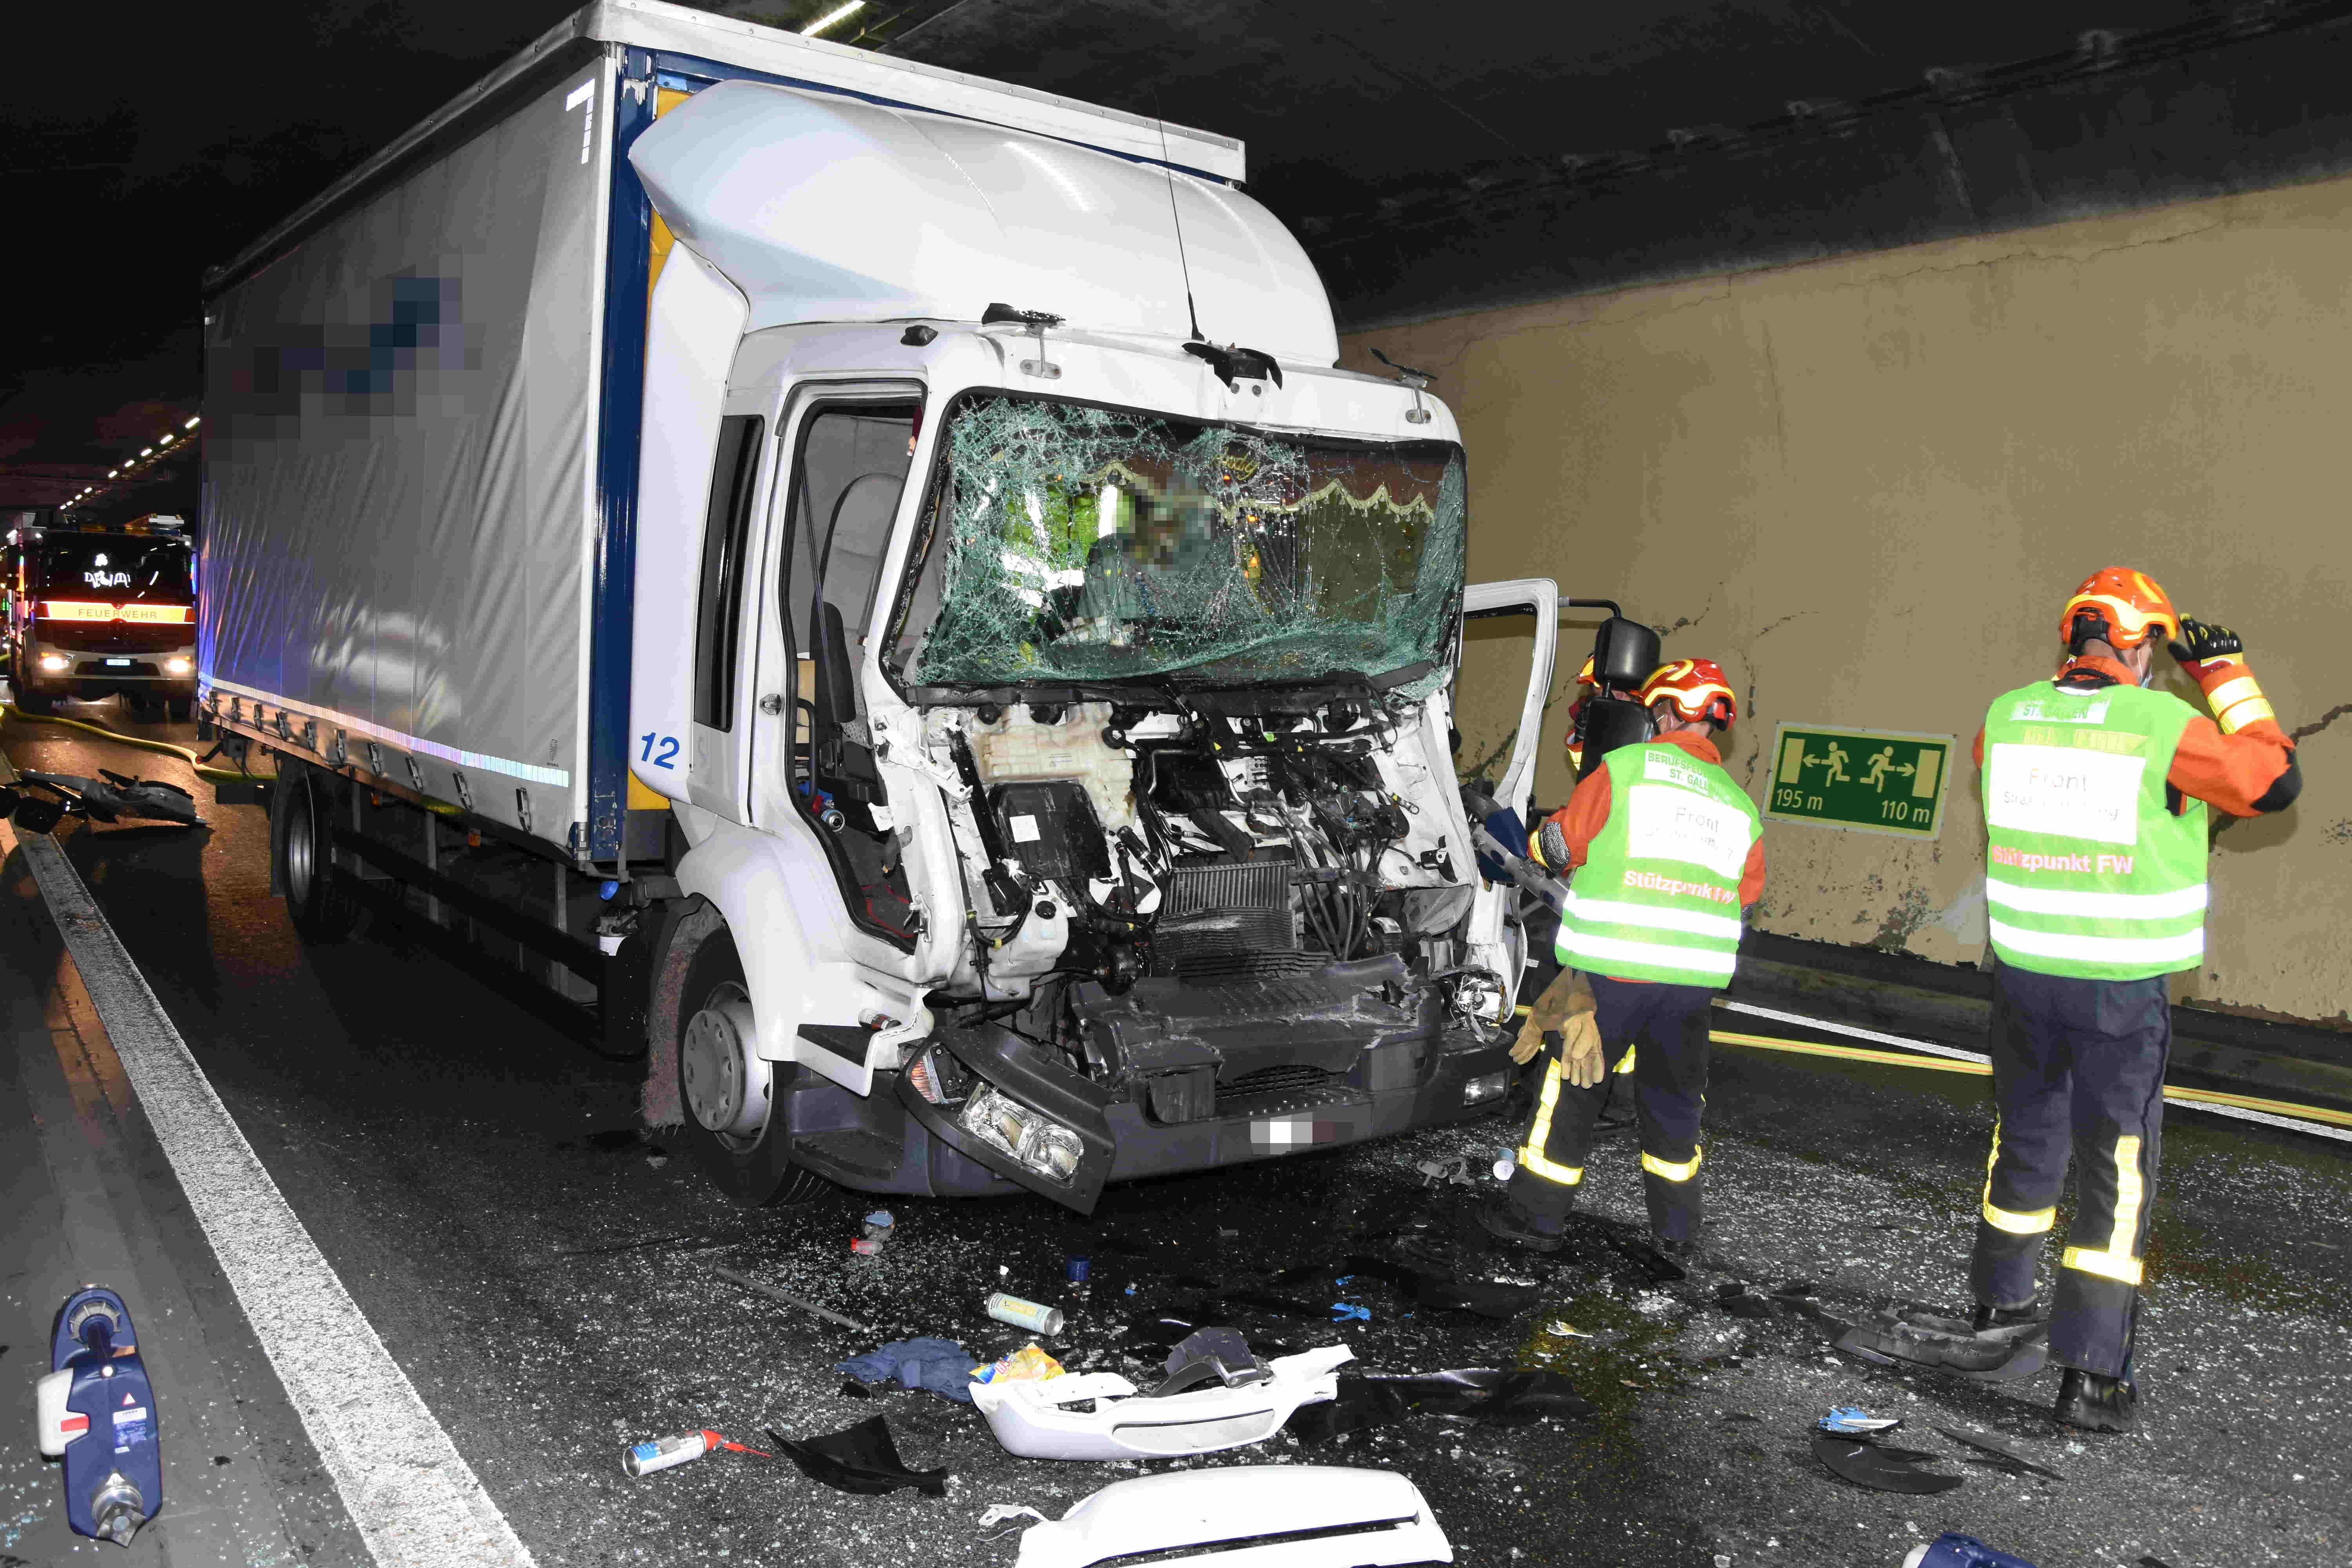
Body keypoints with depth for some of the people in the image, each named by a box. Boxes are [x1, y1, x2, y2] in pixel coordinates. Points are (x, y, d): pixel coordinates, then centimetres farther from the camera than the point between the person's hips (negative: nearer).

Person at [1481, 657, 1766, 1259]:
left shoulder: (1626, 767, -4)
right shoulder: (1740, 804, 10)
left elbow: (1560, 844, -1)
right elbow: (1746, 892, 14)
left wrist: (1537, 838, 21)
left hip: (1613, 968, -4)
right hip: (1695, 976, 4)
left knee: (1573, 1089, 8)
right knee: (1674, 1096, 18)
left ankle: (1536, 1215, 16)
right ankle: (1676, 1229, 27)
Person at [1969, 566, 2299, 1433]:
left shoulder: (2006, 717, -1)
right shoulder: (2166, 727, -15)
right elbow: (2275, 782, -2)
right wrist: (2229, 677, 4)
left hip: (2023, 972, 5)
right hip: (2123, 988, -5)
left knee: (2026, 1141, 23)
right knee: (2119, 1172, 4)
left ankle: (2000, 1294, 42)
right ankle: (2090, 1373, 4)